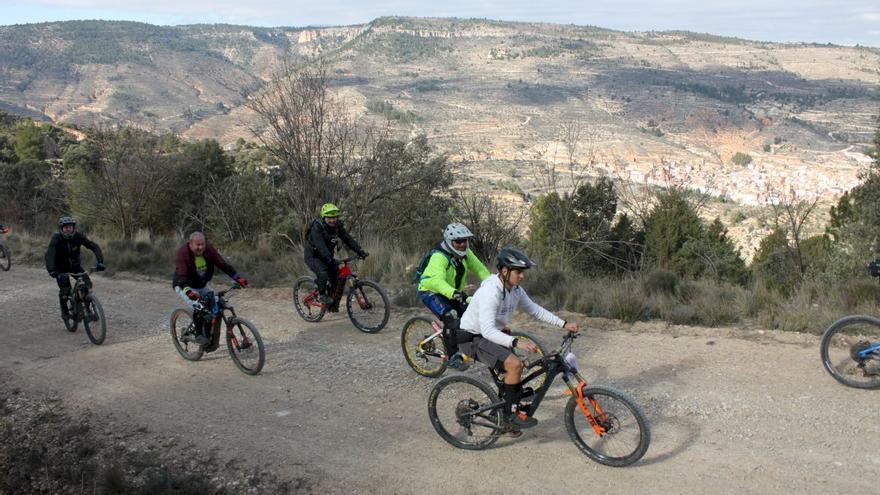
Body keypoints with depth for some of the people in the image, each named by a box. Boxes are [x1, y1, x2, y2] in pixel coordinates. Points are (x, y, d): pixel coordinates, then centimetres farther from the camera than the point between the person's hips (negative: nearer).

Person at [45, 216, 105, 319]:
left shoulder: (78, 236, -19)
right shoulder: (56, 238, -25)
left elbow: (94, 247, -24)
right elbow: (49, 254, -37)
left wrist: (100, 262, -39)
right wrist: (51, 270, -53)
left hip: (75, 265, 2)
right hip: (61, 268, -2)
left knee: (87, 283, -16)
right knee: (65, 289, -17)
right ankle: (64, 311, 9)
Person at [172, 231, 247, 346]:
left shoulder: (209, 250, -14)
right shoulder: (182, 253, -27)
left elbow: (223, 265, -15)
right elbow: (181, 276, -37)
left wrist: (238, 278, -26)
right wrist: (188, 291, -53)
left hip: (202, 286, 6)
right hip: (184, 287, -5)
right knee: (198, 308, -28)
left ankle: (208, 335, 7)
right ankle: (199, 335, -12)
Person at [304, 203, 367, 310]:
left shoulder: (338, 226, -8)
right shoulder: (317, 227, -26)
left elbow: (348, 239, -13)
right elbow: (320, 245, -39)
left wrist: (360, 252, -25)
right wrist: (329, 259, -52)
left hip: (327, 256, 6)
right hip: (312, 256, -6)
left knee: (337, 275, -10)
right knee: (323, 272, -32)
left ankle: (333, 305, 3)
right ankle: (322, 295, -11)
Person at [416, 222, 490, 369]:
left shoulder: (465, 252, -7)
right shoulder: (439, 256, -30)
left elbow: (480, 269, -5)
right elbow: (437, 280, -45)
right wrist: (454, 293, -61)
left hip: (452, 293, 7)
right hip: (430, 290, -7)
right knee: (451, 318, -28)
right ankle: (452, 357, -19)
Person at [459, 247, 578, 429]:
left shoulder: (516, 290, -2)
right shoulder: (490, 292, -30)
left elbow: (535, 309, 5)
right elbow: (487, 330, -37)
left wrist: (564, 324, -3)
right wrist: (516, 343, -48)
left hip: (492, 335, 9)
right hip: (473, 338, -9)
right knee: (515, 364, -23)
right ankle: (509, 414, -8)